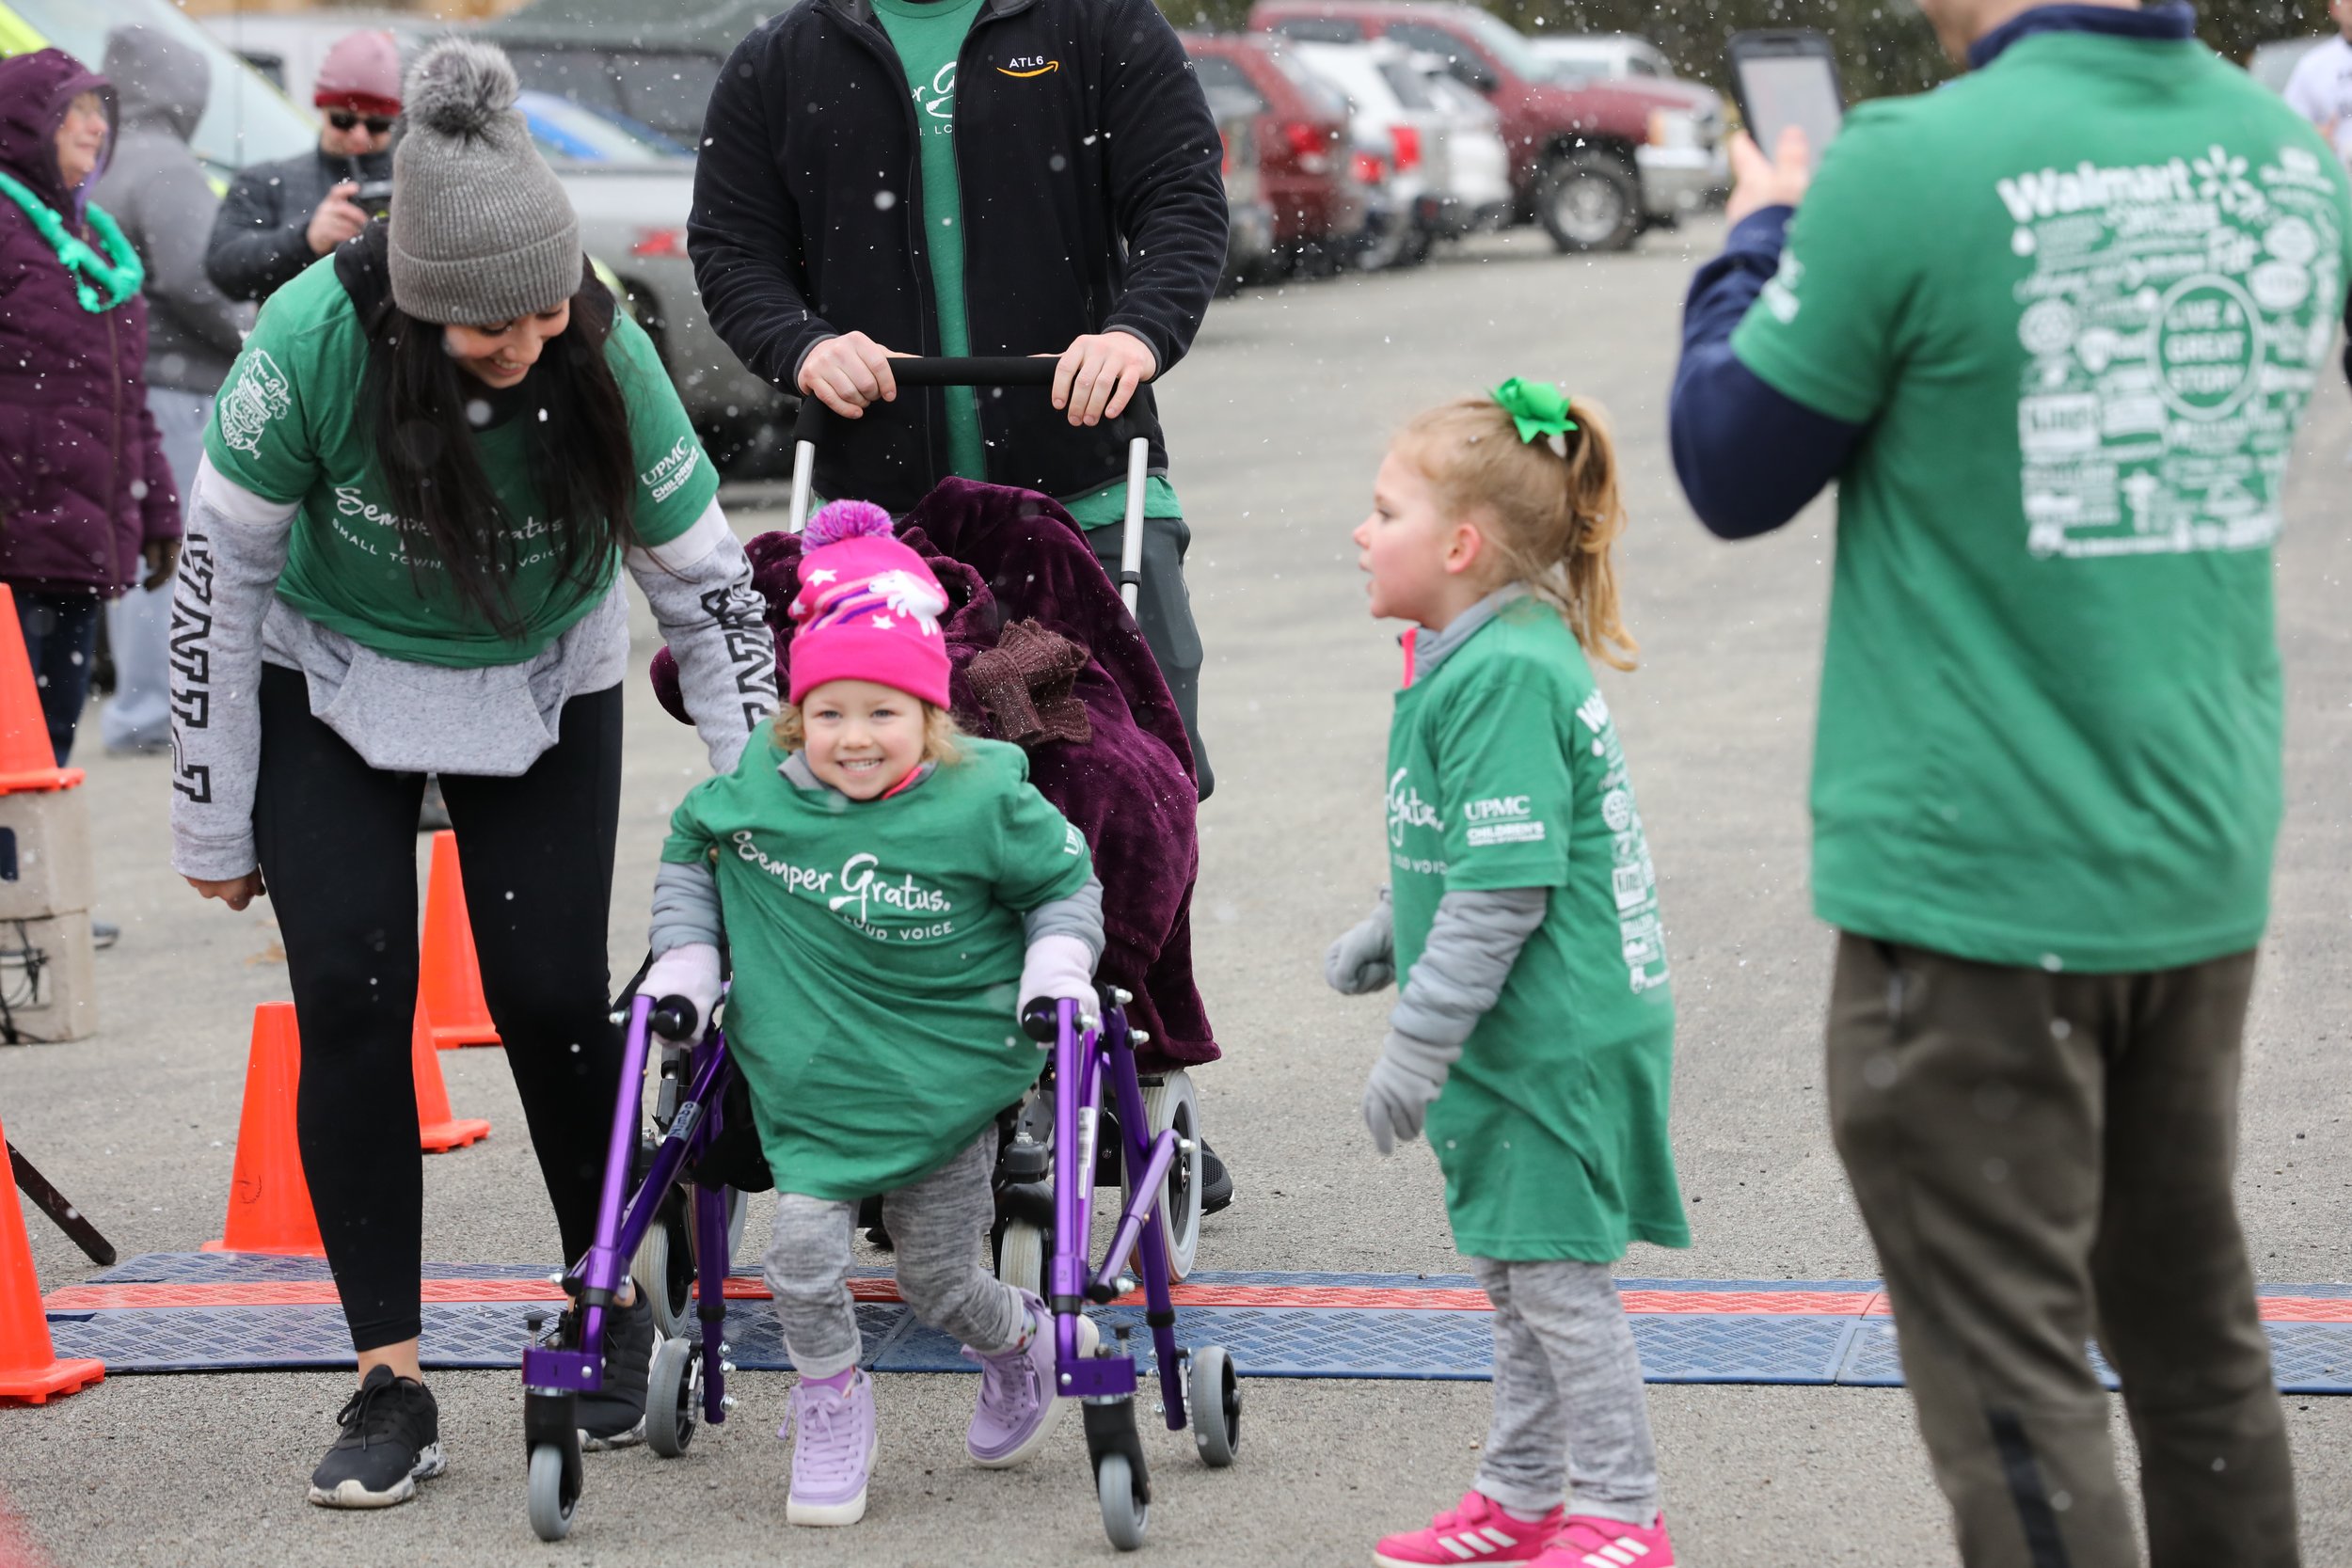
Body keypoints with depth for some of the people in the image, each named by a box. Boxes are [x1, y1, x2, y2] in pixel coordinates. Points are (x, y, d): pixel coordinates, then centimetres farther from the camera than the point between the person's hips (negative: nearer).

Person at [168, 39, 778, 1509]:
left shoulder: (606, 353, -26)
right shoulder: (314, 340, -29)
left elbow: (708, 587, -15)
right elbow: (220, 575, -16)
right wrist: (214, 822, -10)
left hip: (545, 693, 1)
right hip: (332, 683, 0)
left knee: (551, 991, -6)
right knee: (351, 991, -10)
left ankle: (615, 1305, 20)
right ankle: (392, 1384, -3)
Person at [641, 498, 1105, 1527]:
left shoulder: (984, 803, -14)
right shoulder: (756, 795, -8)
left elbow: (1067, 881, 2)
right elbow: (688, 852, 12)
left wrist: (1057, 970, -12)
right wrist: (684, 961, 5)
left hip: (945, 1085, -2)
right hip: (810, 1084, 2)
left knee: (940, 1283, 7)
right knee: (805, 1248, -11)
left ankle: (1027, 1345, 41)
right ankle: (830, 1405, 15)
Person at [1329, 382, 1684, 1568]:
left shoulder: (1505, 677, -22)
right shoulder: (1477, 659, 10)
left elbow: (1504, 890, -25)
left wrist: (1417, 1048, -22)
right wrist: (1387, 935, 21)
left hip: (1554, 1038, -10)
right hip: (1531, 1038, 10)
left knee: (1558, 1273, -1)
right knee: (1513, 1271, 18)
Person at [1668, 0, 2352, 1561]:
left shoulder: (1915, 167, -19)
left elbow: (1733, 473, -6)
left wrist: (1764, 237, 10)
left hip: (1976, 887, -6)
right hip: (2204, 866, 6)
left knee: (2015, 1382, 2)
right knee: (2196, 1333, 21)